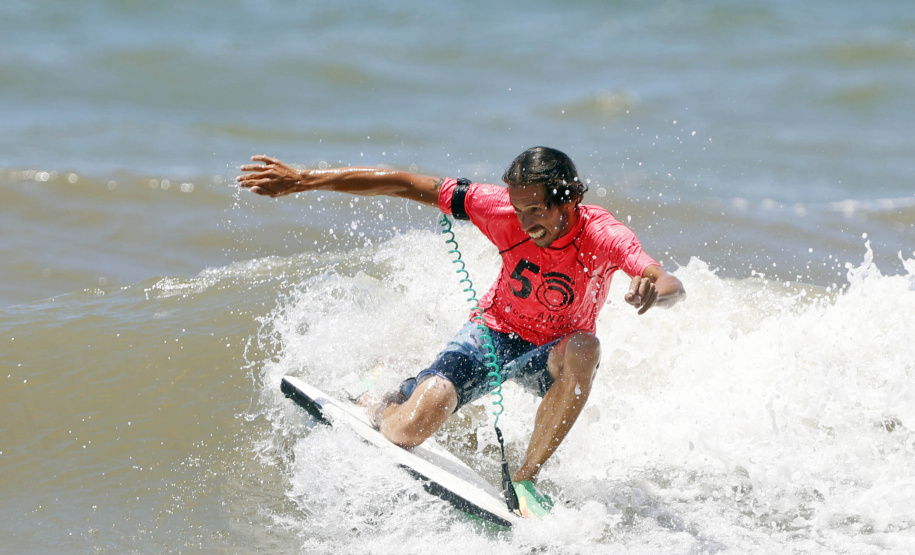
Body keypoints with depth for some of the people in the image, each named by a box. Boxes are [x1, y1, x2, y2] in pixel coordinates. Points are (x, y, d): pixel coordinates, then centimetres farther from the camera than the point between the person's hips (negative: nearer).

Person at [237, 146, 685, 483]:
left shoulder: (602, 236, -28)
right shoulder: (504, 209, -24)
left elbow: (673, 286, -42)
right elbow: (403, 185, -21)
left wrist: (653, 289, -68)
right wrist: (302, 180, -22)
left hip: (552, 353, -1)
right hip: (494, 333, 1)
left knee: (584, 350, -38)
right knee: (403, 433, -15)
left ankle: (526, 478, -25)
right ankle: (388, 398, 27)